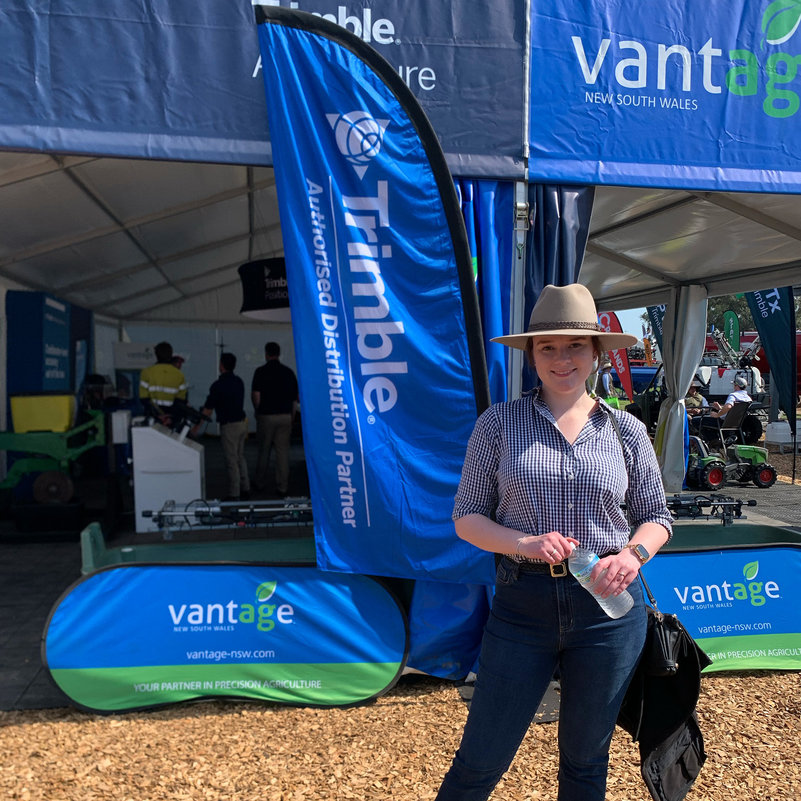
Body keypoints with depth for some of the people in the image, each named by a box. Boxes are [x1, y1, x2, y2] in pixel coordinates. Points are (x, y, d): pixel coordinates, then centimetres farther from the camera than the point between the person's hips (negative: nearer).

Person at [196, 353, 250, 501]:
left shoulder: (218, 385, -14)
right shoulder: (239, 382, 8)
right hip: (242, 422, 7)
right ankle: (245, 489, 22)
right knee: (240, 457, 18)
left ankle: (234, 495, 3)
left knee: (231, 461, -1)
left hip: (229, 426, -7)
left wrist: (196, 427, -2)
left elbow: (207, 409, -12)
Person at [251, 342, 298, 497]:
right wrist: (292, 416, 13)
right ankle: (282, 487, 3)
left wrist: (258, 410, 7)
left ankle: (260, 483, 25)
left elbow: (255, 395, -11)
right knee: (283, 451, 3)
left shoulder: (261, 372, -7)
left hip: (266, 415, -2)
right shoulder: (288, 371, 3)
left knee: (264, 451, 13)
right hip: (285, 416, 2)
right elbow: (295, 396, 5)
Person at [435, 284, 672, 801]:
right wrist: (524, 543, -17)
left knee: (586, 758, 19)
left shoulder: (626, 430, 3)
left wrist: (633, 555, -10)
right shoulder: (499, 423, -1)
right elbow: (467, 516, 1)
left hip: (608, 604, 2)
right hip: (523, 602, -1)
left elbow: (657, 515, 11)